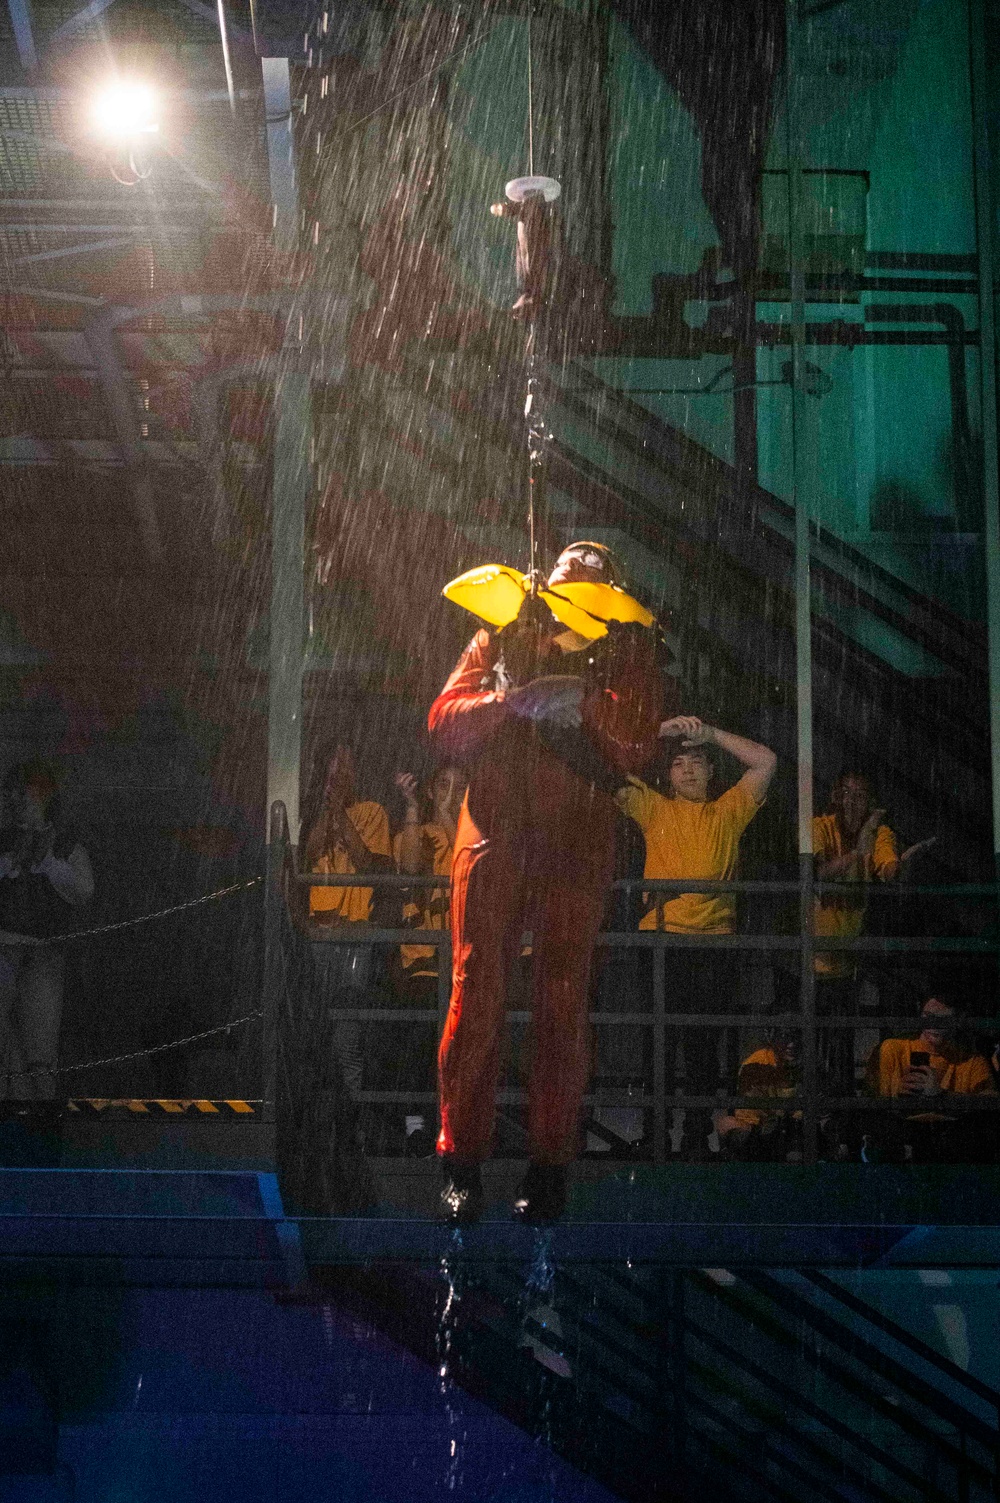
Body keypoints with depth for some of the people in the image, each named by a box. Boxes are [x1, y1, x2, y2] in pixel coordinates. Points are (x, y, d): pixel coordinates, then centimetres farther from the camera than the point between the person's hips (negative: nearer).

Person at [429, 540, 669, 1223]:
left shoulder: (628, 653, 14)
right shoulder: (501, 638, 16)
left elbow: (639, 745, 1)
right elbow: (445, 720, 6)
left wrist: (585, 700, -15)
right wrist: (513, 701, -11)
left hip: (578, 839, 0)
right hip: (494, 828, 0)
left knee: (564, 999, -2)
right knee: (476, 990, -6)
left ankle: (550, 1167, 3)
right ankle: (462, 1163, -1)